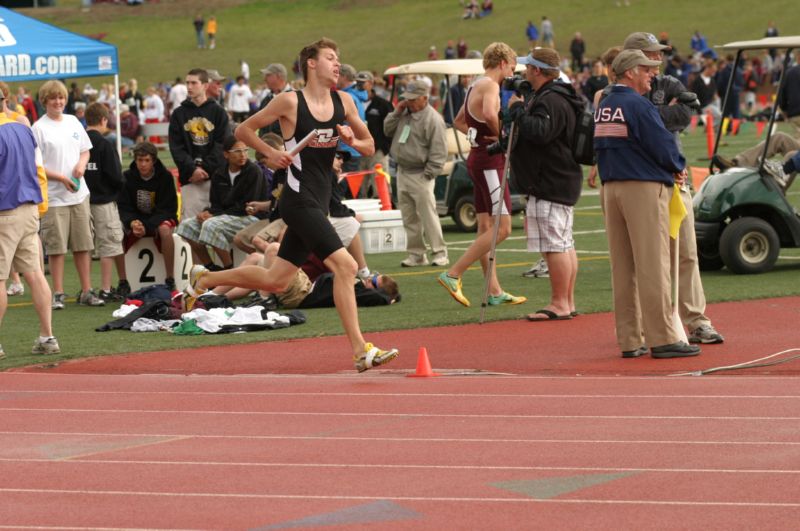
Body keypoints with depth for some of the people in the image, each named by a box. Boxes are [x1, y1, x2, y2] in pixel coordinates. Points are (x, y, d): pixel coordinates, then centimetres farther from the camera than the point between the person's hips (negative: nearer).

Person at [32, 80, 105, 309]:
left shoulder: (73, 122, 10)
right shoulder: (39, 128, -6)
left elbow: (85, 150, 19)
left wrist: (81, 164, -3)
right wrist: (60, 178, -16)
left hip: (79, 193, 5)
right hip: (54, 196, -5)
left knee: (83, 244, 7)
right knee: (56, 247, -2)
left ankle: (86, 291, 13)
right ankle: (58, 294, 6)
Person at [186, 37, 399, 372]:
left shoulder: (343, 102, 8)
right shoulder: (290, 102, -8)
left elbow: (370, 147, 15)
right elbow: (243, 130, 2)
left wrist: (352, 140, -6)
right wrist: (271, 154, -10)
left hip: (318, 203, 8)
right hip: (299, 201, -8)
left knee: (274, 282, 14)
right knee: (345, 266, -18)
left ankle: (205, 278, 33)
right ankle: (360, 350, -17)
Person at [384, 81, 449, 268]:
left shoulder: (433, 119, -12)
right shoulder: (404, 114, 12)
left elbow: (439, 151, -14)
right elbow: (388, 130, 17)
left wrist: (429, 174, -17)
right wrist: (396, 112, 3)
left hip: (420, 176, -8)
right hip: (402, 173, 8)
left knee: (428, 216, -8)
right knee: (409, 217, 10)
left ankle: (439, 253, -2)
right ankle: (416, 254, 16)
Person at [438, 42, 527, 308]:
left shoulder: (475, 87, 17)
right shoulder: (490, 85, -12)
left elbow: (459, 121, 30)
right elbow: (489, 114, -33)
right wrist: (501, 135, -15)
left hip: (477, 158, 11)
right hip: (490, 162, -11)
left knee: (486, 228, 9)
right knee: (501, 228, -11)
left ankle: (494, 291, 11)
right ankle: (453, 274, -13)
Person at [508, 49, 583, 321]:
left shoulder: (551, 100, -16)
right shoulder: (554, 97, 18)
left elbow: (539, 131, -30)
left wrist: (517, 109, -18)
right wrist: (520, 109, 12)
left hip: (550, 185, -11)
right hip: (562, 181, 11)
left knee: (554, 246, -10)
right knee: (564, 244, 13)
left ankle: (559, 304, -9)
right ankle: (568, 302, 17)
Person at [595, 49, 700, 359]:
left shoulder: (602, 108, 12)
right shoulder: (638, 106, -13)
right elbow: (663, 146, -16)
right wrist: (679, 167, 7)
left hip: (611, 188, 8)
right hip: (644, 188, -8)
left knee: (622, 266, 8)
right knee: (652, 265, -6)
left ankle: (629, 340, 10)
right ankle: (662, 338, -7)